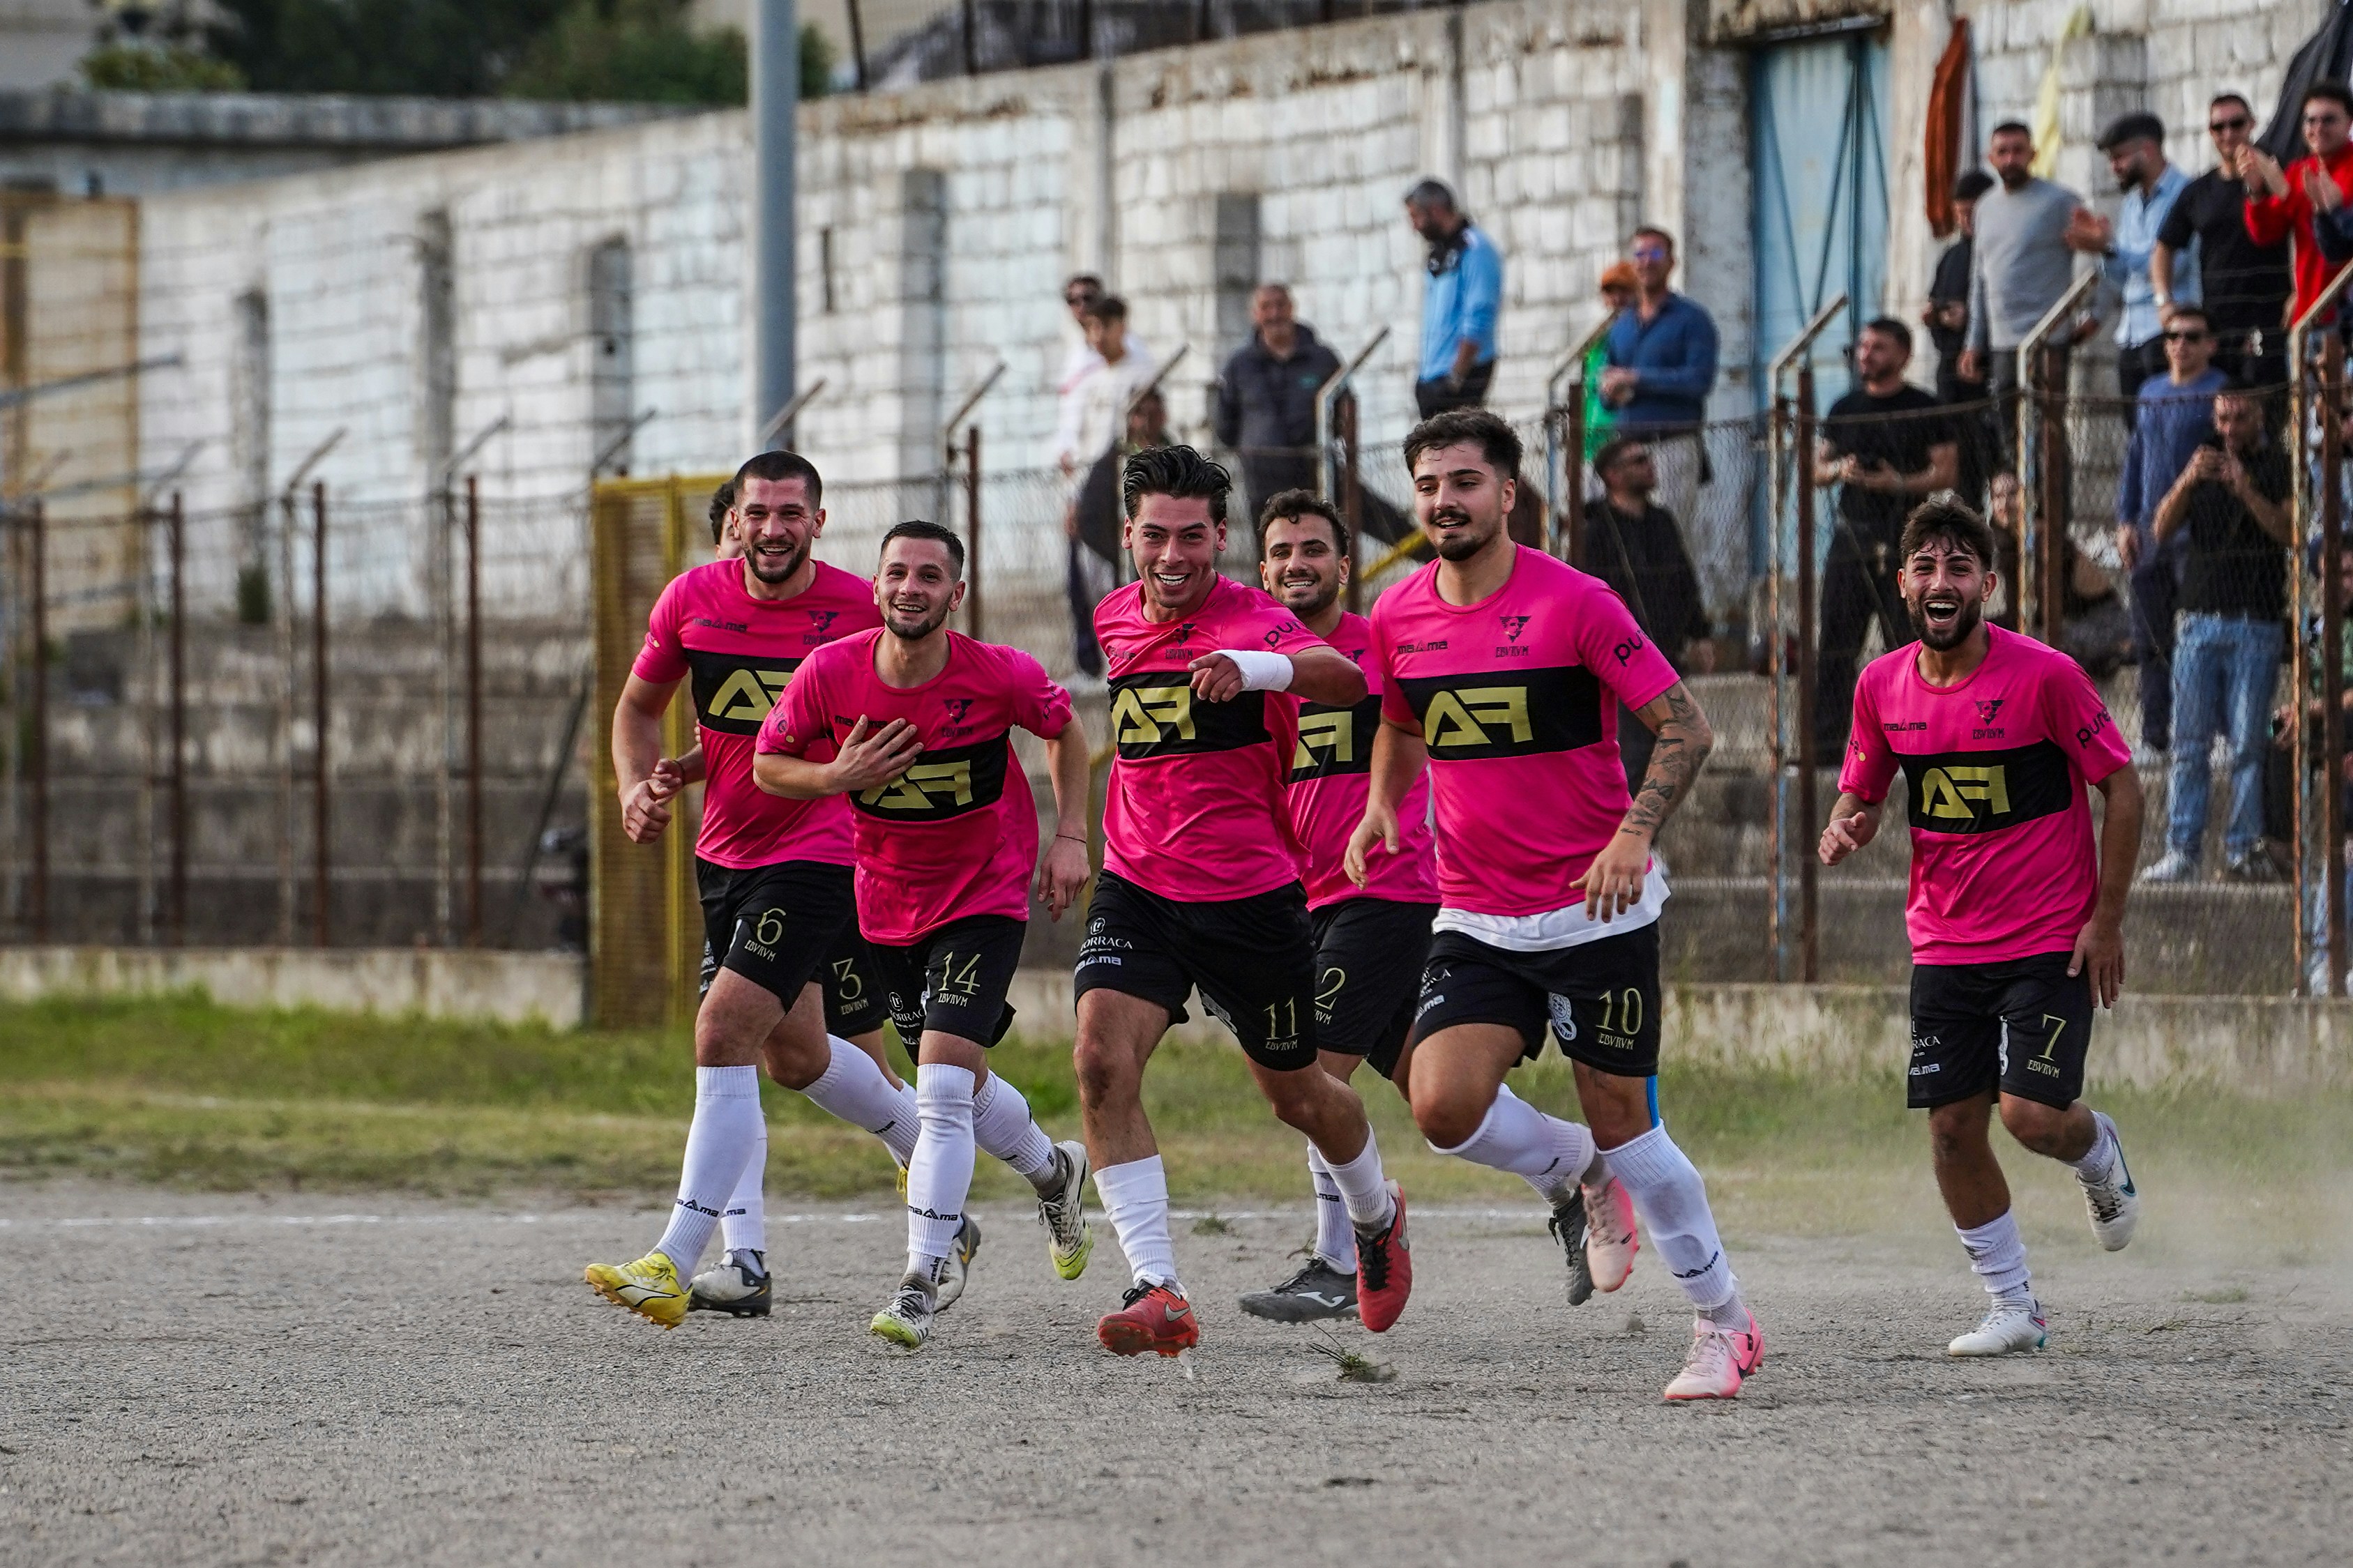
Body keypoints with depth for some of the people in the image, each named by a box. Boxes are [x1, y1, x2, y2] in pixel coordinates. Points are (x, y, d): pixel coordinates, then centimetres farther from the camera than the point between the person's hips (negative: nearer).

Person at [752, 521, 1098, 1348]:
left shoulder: (999, 675, -19)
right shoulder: (831, 673, -15)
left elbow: (1065, 729, 3)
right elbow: (768, 763, -2)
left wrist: (1071, 836, -4)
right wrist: (835, 777, -21)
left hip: (987, 897, -4)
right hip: (888, 901, 4)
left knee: (943, 1084, -18)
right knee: (954, 1084, 17)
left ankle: (922, 1282, -16)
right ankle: (1053, 1171, 48)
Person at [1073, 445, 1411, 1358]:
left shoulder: (1255, 621, -14)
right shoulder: (1116, 620, 6)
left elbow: (1343, 679, -36)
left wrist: (1252, 667, -55)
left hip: (1250, 895, -4)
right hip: (1137, 888, 4)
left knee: (1298, 1096, 13)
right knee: (1101, 1061, -21)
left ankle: (1377, 1217, 47)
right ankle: (1159, 1293, -25)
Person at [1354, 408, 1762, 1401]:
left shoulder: (1574, 604, -11)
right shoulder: (1398, 618, 3)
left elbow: (1685, 729, -10)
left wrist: (1634, 834, -25)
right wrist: (1380, 807, 7)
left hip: (1598, 908, -4)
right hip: (1476, 918, 4)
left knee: (1619, 1121, 0)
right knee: (1442, 1106, -16)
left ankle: (1724, 1325, 16)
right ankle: (1576, 1179, 16)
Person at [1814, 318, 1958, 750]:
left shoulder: (1925, 410, 2)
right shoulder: (1844, 410, 16)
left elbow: (1947, 471, -4)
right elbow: (1818, 470, 19)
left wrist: (1898, 483, -18)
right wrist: (1838, 470, -4)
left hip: (1904, 537, -4)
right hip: (1852, 533, 4)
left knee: (1907, 642, -4)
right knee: (1836, 642, -1)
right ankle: (1827, 740, 1)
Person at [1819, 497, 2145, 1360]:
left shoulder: (2044, 675, -15)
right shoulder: (1882, 686, -1)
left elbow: (2121, 786, -7)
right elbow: (1861, 791, 13)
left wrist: (2107, 917, -9)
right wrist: (1845, 828, -12)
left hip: (2050, 941, -4)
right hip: (1945, 944, 4)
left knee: (2031, 1113, -16)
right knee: (1951, 1127, 0)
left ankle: (2098, 1151, 22)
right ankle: (2013, 1310, 16)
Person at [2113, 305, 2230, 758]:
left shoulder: (2221, 392, -3)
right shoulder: (2151, 393, 18)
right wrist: (2126, 521, 14)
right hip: (2151, 530, 7)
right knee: (2150, 640, 9)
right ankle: (2155, 736, 16)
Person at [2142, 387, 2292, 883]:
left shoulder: (2280, 466, 6)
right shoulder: (2205, 459, 16)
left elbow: (2290, 533, -9)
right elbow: (2162, 529, 5)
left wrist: (2247, 491, -23)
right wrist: (2188, 480, -13)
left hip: (2256, 623, -2)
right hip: (2199, 617, 3)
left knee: (2249, 744, -4)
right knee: (2189, 743, -3)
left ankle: (2243, 850, -2)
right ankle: (2181, 851, -4)